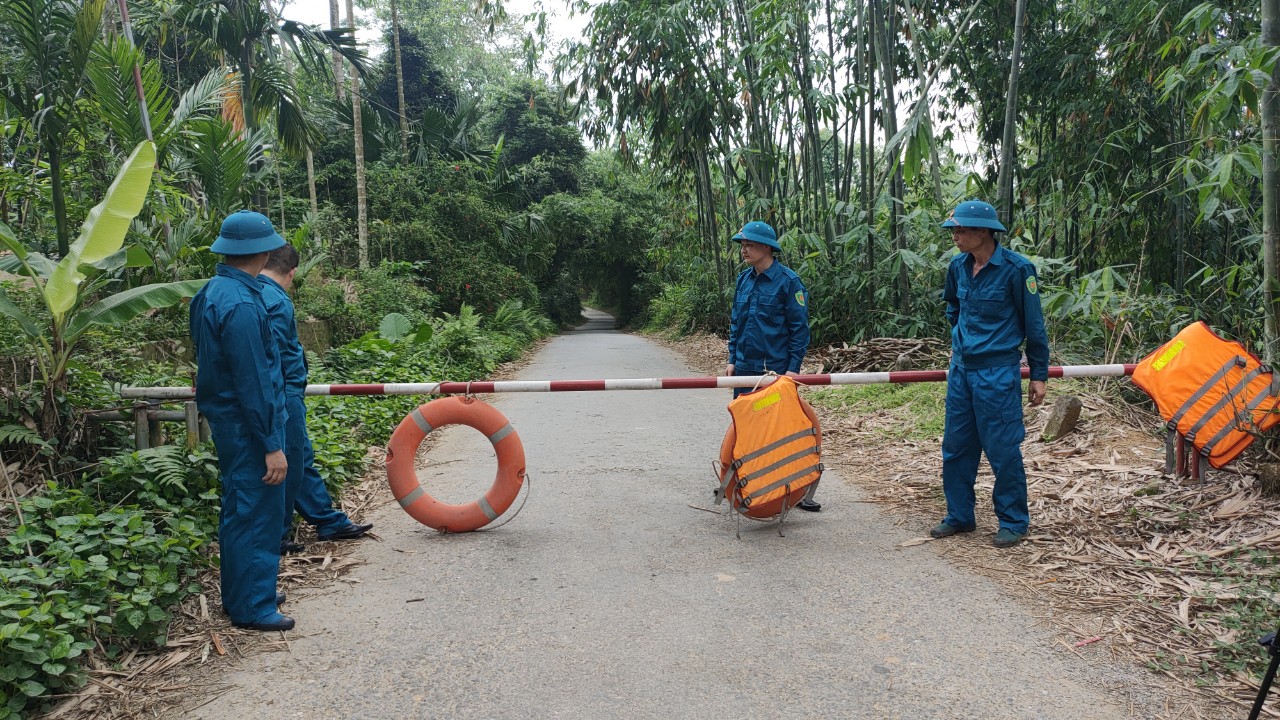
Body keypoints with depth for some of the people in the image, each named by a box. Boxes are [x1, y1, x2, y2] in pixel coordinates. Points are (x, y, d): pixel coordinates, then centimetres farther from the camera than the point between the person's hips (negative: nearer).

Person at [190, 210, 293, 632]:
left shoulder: (212, 292, 8)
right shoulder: (240, 304, -23)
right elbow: (251, 382, -23)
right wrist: (271, 445, -19)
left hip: (226, 417, 10)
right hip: (247, 423, -10)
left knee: (240, 510, 18)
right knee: (256, 513, 0)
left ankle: (243, 594, 30)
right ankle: (251, 606, 10)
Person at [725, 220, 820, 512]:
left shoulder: (788, 281, -9)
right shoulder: (744, 279, 9)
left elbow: (800, 328, -8)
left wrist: (793, 368, -13)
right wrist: (732, 359, 10)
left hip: (776, 369, -6)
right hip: (745, 368, 6)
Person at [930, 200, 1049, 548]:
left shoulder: (1016, 268, -13)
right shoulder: (958, 267, 5)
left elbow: (1033, 323, -7)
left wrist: (1039, 375, -5)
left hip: (997, 372, -7)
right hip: (961, 369, 7)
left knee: (1003, 450, 0)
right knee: (956, 447, 12)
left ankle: (1013, 522, 15)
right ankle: (959, 516, 25)